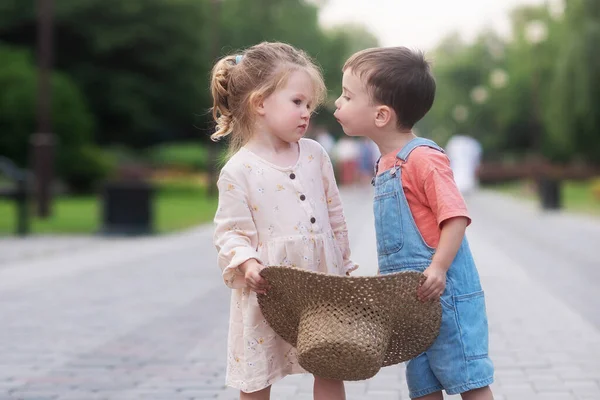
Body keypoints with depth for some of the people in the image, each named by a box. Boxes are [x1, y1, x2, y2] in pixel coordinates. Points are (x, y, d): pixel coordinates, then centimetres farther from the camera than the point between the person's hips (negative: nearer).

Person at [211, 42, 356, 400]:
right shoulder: (239, 171, -9)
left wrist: (343, 265, 17)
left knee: (331, 370, 11)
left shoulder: (314, 155, 5)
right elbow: (230, 232, -9)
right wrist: (247, 263, -27)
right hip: (267, 292, -4)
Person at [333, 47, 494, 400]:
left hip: (443, 294, -9)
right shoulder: (388, 164, 13)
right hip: (413, 300, 9)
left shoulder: (423, 158, -16)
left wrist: (438, 269, -30)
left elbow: (456, 216, -22)